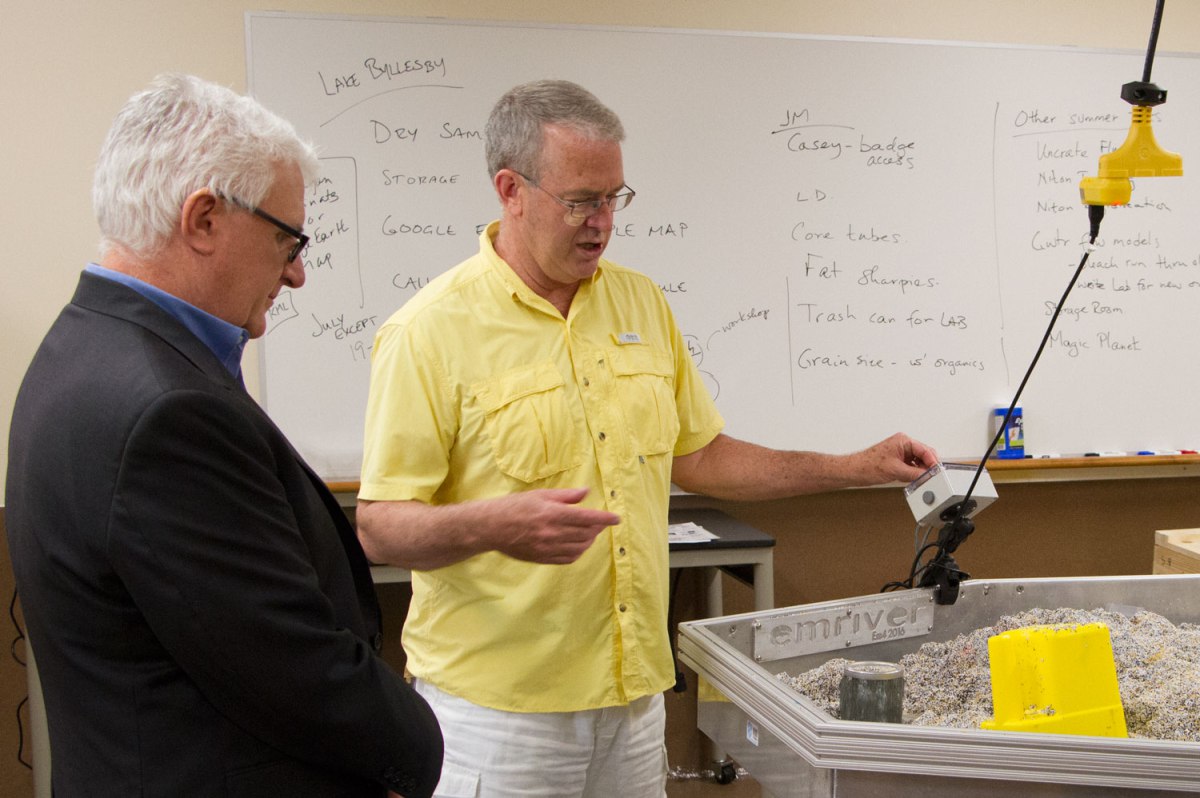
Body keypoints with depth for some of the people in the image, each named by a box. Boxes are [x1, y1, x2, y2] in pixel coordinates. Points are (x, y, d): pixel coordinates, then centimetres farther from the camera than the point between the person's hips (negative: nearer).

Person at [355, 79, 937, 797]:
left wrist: (856, 468, 10)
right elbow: (380, 528, -14)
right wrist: (492, 525, -33)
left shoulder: (641, 301, 7)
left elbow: (696, 455, 15)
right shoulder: (430, 331, -12)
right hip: (498, 705, -5)